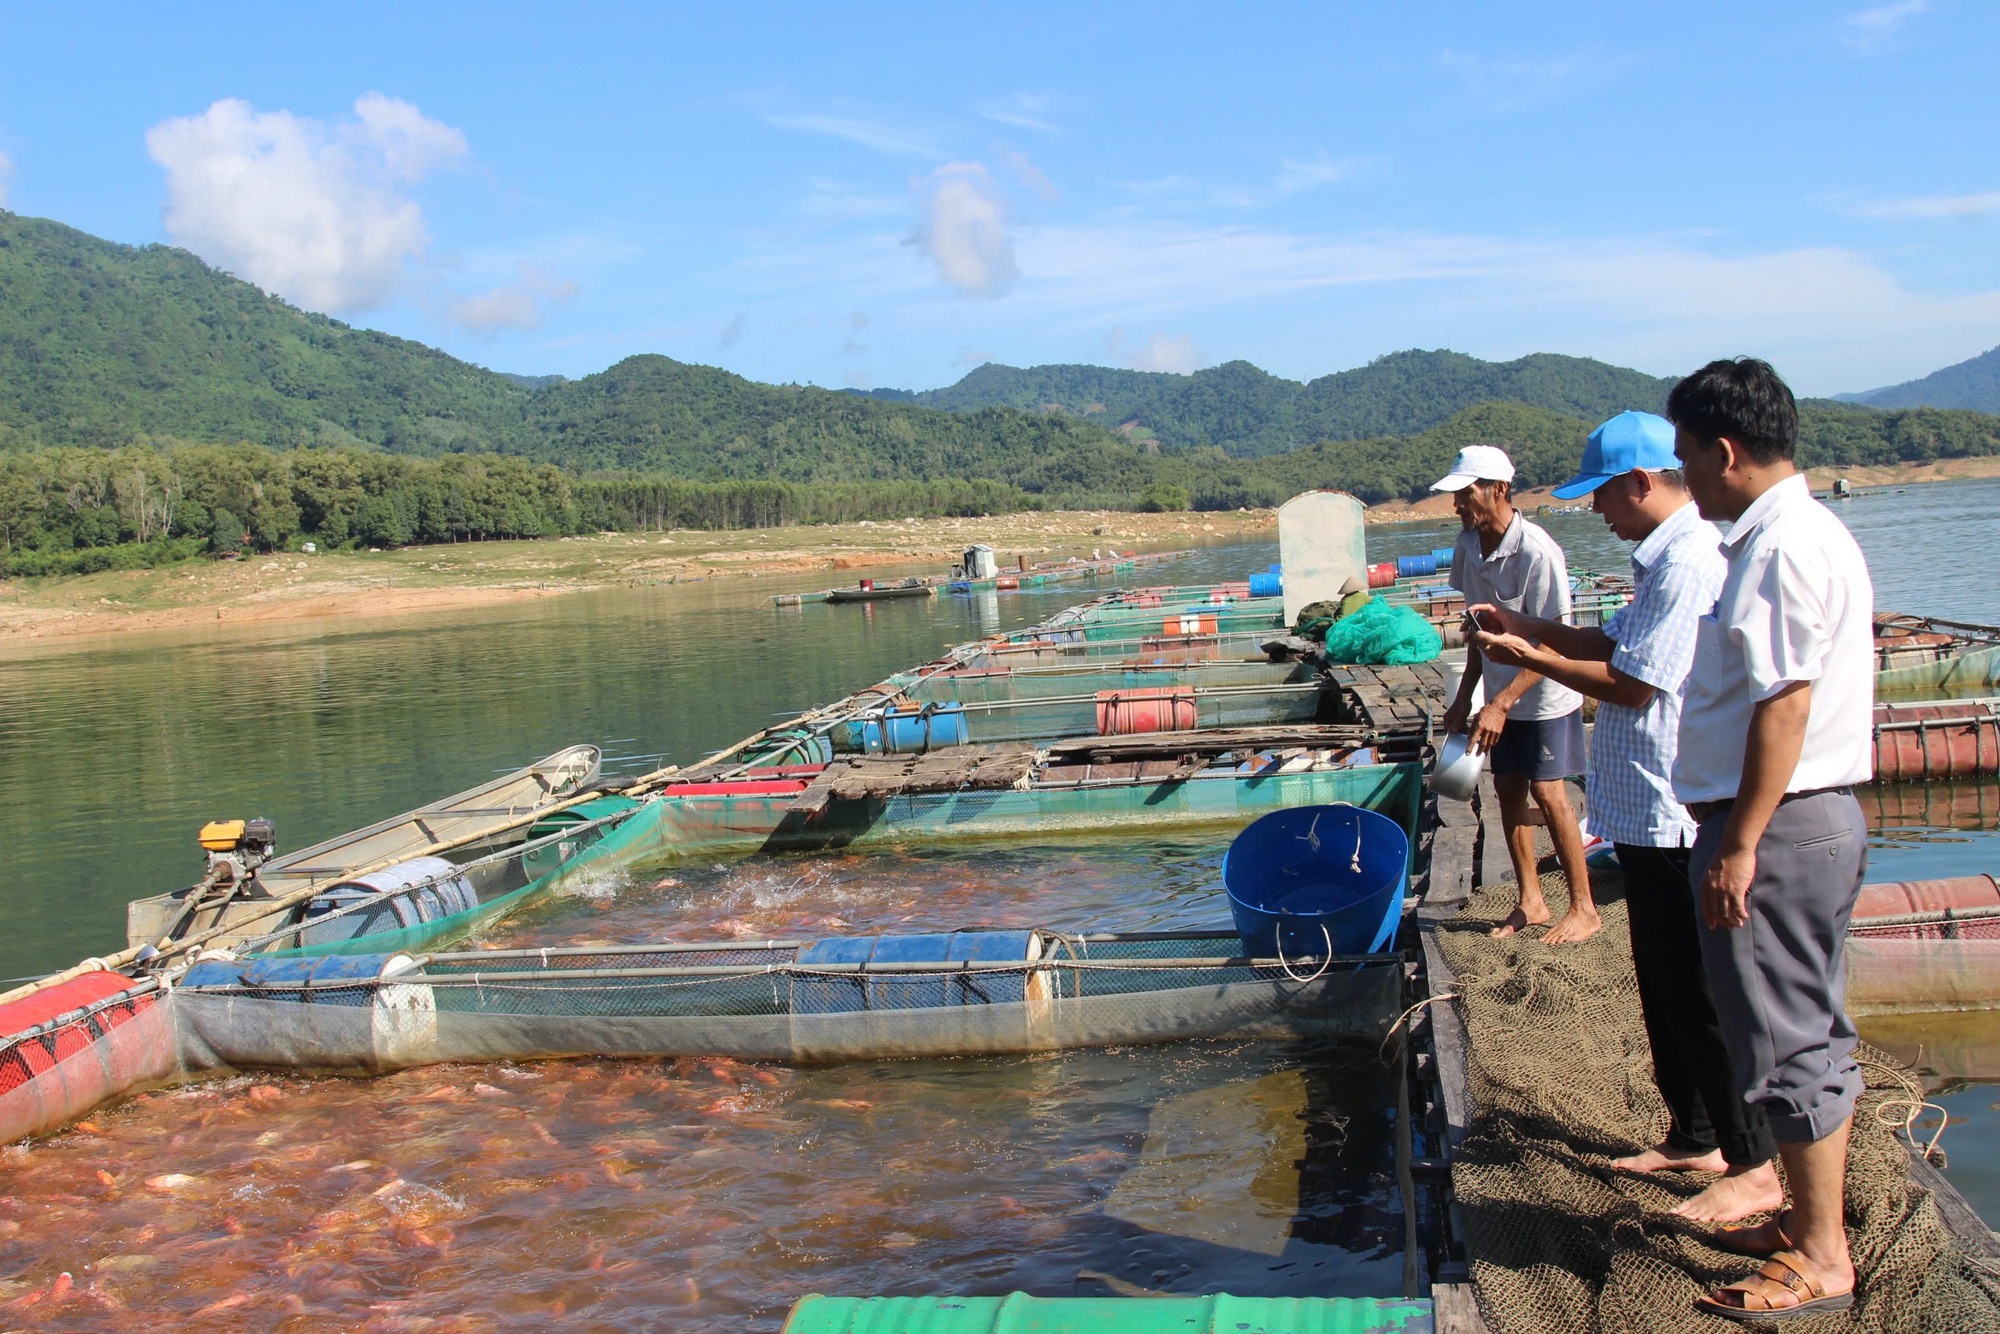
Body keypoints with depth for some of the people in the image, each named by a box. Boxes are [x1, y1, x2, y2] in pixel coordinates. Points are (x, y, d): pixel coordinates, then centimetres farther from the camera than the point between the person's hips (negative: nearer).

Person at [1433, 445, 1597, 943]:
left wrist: (1501, 704, -26)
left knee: (1548, 793, -6)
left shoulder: (1537, 552, -25)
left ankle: (1584, 908, 6)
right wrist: (1464, 697, 9)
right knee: (1508, 789, 8)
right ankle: (1530, 901, 20)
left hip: (1546, 694, -7)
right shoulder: (1469, 544, -3)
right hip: (1501, 694, 7)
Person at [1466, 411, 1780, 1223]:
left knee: (1702, 997, -2)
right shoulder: (1666, 556, 13)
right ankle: (1695, 1137, 31)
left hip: (1675, 817, -11)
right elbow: (1618, 644, 20)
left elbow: (1632, 683, -21)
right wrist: (1528, 629, 11)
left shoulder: (1687, 563, -20)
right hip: (1649, 812, 11)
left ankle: (1754, 1168, 9)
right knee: (1665, 990, 19)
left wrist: (1531, 659, -10)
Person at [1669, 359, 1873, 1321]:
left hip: (1779, 825, -11)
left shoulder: (1783, 548, -18)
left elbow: (1784, 705, -23)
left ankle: (1821, 1261, 10)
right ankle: (1811, 1222, 29)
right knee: (1808, 1032, 17)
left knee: (1788, 1040, -1)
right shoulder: (1808, 534, 14)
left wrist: (1740, 846, -23)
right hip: (1818, 818, 11)